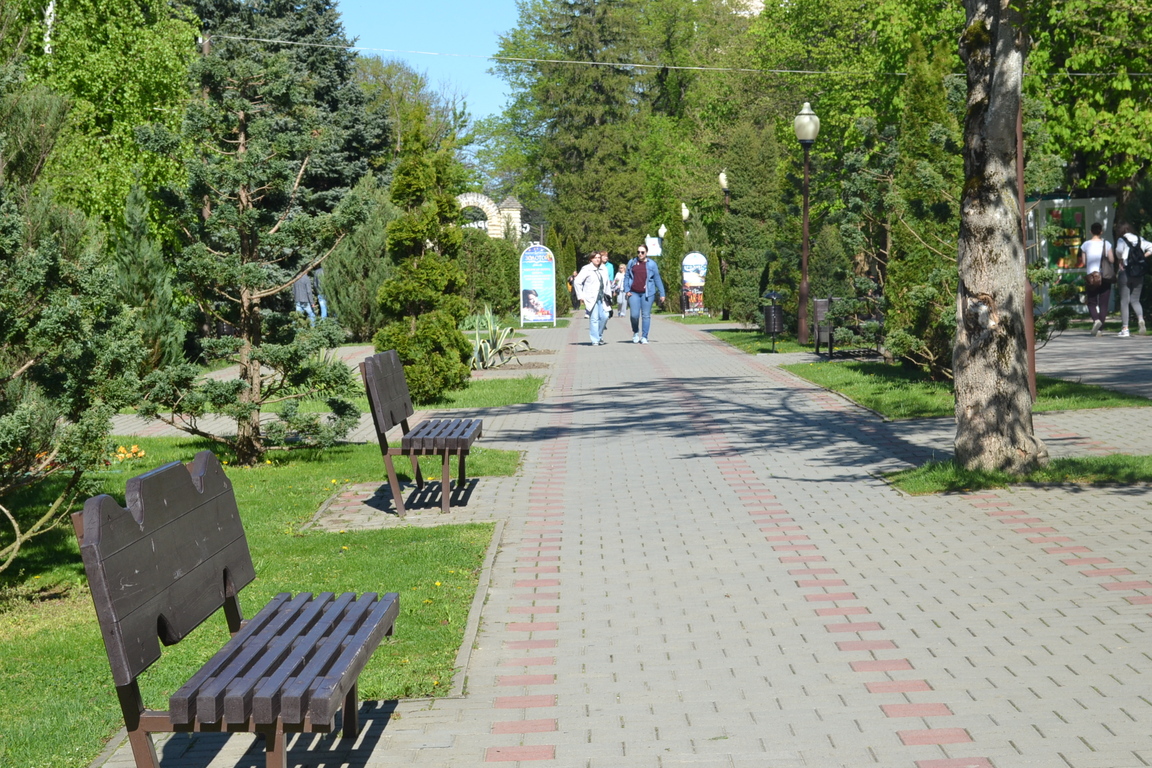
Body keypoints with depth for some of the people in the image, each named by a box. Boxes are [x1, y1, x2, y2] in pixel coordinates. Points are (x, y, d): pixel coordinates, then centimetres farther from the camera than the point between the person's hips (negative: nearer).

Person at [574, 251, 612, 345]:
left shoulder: (604, 269, 14)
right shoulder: (587, 269, -4)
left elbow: (607, 283, 24)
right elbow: (577, 282, -5)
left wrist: (607, 294, 15)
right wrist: (581, 296, -7)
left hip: (601, 298, 5)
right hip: (591, 299, -5)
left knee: (604, 316, -4)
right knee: (594, 319, -8)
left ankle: (599, 336, 17)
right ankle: (595, 340, -2)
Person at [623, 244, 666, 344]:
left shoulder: (651, 264, 5)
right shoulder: (631, 263, 9)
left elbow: (657, 279, 6)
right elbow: (626, 277, 13)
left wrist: (662, 294, 4)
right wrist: (627, 290, 1)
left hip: (647, 293, -1)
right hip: (634, 293, 1)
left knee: (646, 315, -2)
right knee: (634, 315, -6)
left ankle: (644, 337, 6)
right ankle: (635, 332, 20)